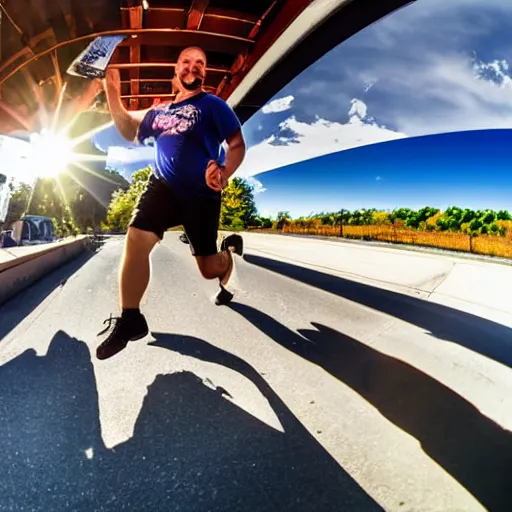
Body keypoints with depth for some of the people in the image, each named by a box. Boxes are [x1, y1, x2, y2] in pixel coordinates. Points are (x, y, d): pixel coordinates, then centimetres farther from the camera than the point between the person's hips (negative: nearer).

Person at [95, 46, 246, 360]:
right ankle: (130, 319, -6)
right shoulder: (160, 110, 16)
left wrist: (225, 174, -25)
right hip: (163, 187, 4)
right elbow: (129, 130, 21)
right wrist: (113, 93, 7)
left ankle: (231, 250, 40)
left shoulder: (213, 104, 1)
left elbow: (237, 144, -5)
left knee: (209, 269, 1)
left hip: (201, 194, -4)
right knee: (136, 240, -18)